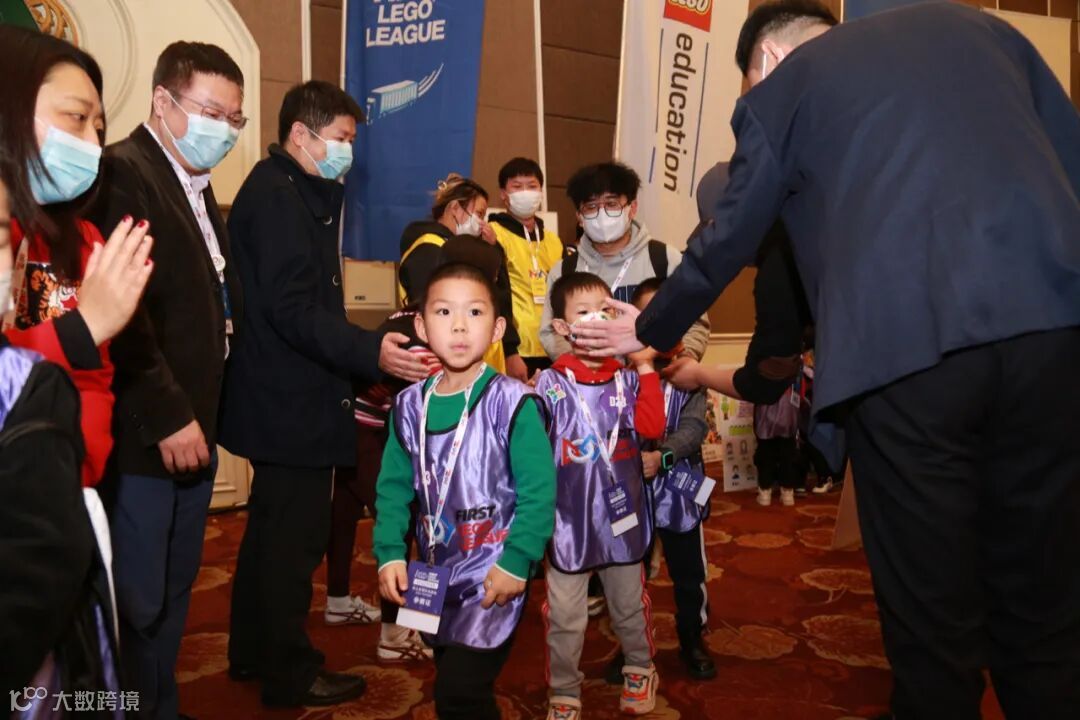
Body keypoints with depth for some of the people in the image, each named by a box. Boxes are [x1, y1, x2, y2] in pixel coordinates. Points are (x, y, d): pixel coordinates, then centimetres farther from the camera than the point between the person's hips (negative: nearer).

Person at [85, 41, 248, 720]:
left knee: (173, 594, 17)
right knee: (137, 605, 2)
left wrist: (200, 412, 11)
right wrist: (167, 415, -18)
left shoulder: (198, 188, 17)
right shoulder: (123, 173, -12)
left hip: (189, 428, 9)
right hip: (142, 436, -9)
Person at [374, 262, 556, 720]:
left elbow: (538, 492, -16)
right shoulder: (410, 405, -1)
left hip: (494, 577, -5)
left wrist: (516, 562, -18)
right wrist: (390, 553, -4)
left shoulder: (511, 402, -16)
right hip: (434, 577, 6)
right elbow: (394, 486, 5)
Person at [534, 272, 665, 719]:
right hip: (569, 520, -2)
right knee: (565, 618, 9)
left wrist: (644, 367, -16)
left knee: (630, 606, 21)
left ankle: (640, 671, 45)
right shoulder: (550, 383, -8)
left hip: (621, 515, 3)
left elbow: (652, 427, -14)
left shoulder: (627, 378, 0)